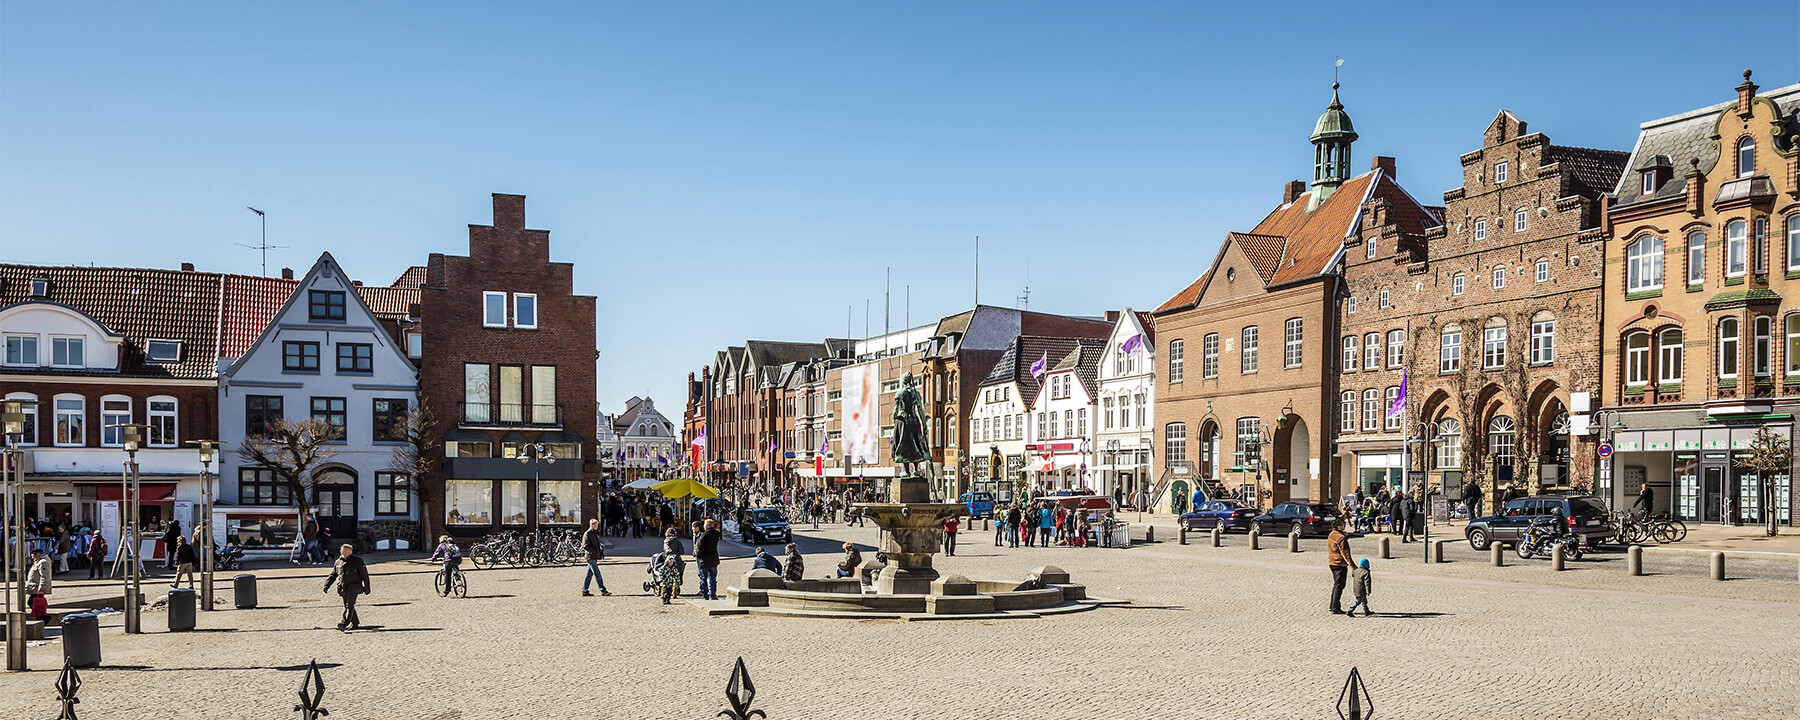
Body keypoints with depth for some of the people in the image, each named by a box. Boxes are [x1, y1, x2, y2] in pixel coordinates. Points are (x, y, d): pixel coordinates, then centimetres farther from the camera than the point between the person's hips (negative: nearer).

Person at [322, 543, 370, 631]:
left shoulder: (357, 560, -3)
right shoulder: (338, 562, 13)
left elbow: (364, 574, 0)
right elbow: (333, 575, 18)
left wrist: (366, 588, -1)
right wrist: (327, 585, 6)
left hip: (353, 587, -6)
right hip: (343, 588, 6)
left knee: (349, 605, -16)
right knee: (347, 605, 8)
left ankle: (344, 623, -27)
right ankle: (355, 623, 20)